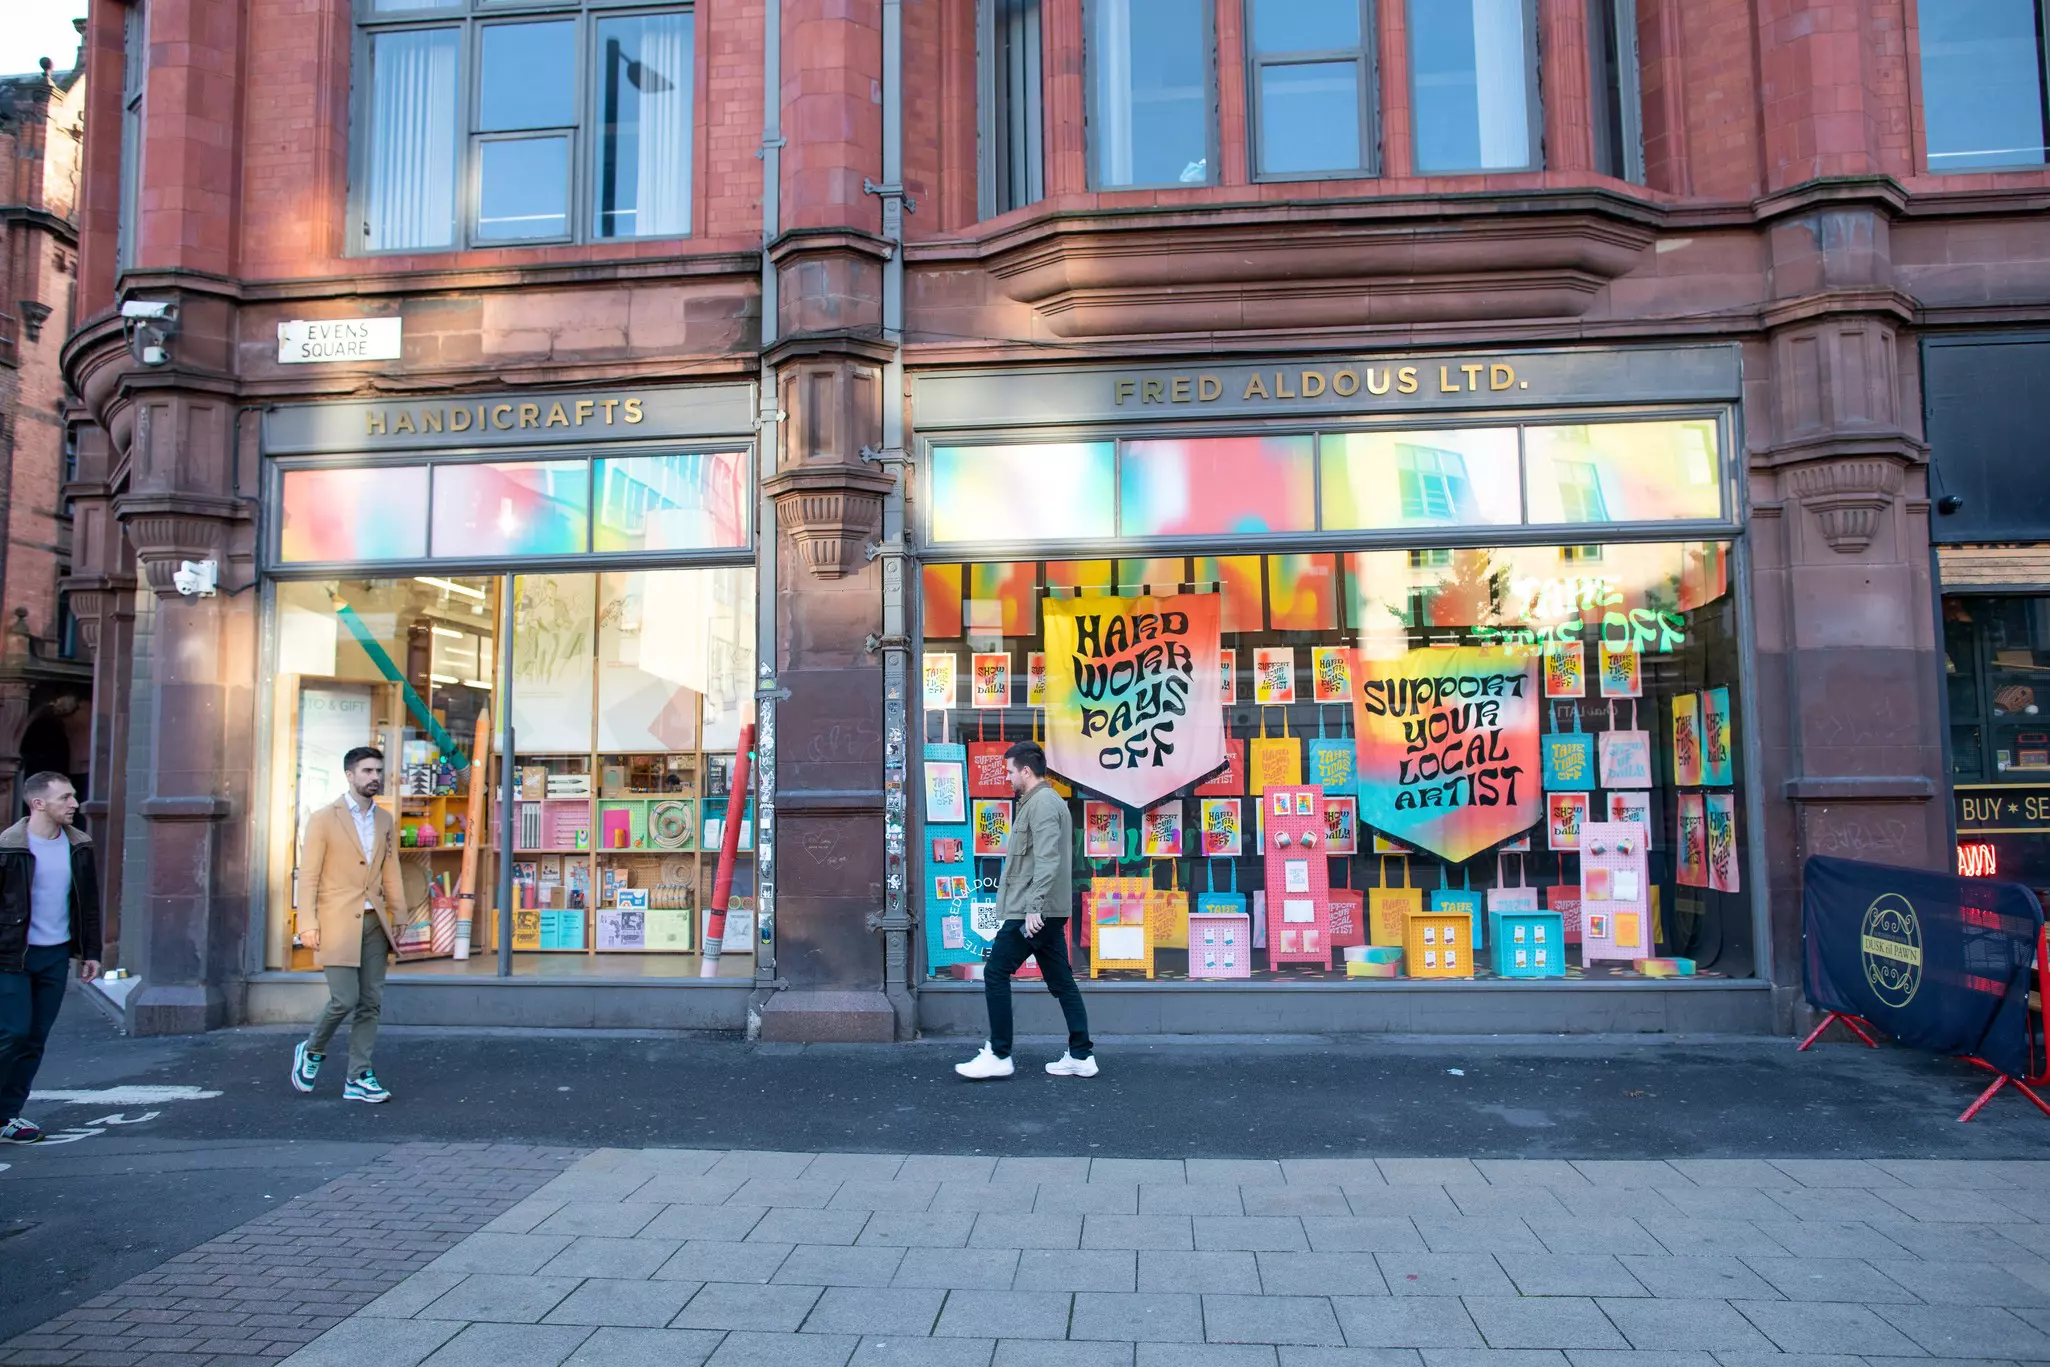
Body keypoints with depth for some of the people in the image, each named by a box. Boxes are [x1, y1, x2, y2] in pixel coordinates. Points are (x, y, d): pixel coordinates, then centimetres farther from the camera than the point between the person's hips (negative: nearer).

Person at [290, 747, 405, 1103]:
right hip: (338, 923, -5)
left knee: (371, 1002, 4)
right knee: (345, 999, -9)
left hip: (373, 923, 5)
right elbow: (308, 875, -6)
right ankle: (311, 1051, 19)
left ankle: (358, 1078, 12)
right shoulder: (324, 819, -4)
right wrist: (308, 924, -12)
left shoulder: (384, 820, 11)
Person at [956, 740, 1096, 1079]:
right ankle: (1081, 1055, 12)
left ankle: (999, 1055, 0)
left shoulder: (1041, 804, -13)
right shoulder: (1050, 801, 19)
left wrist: (1033, 907, -27)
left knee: (996, 973, -4)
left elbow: (1047, 860, -23)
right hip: (1048, 911, 10)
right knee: (1061, 980, 10)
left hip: (1032, 911, -10)